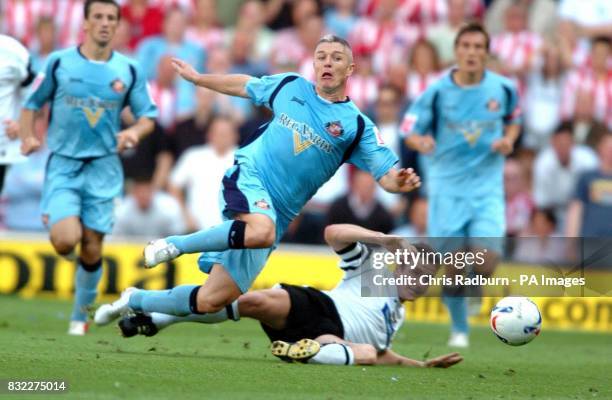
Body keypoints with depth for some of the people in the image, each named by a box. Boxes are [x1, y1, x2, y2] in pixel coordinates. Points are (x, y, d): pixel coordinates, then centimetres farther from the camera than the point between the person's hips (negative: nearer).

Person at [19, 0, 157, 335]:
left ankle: (80, 315, 21)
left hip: (103, 169, 2)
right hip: (63, 165, -2)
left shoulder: (129, 71, 3)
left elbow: (147, 116, 9)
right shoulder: (59, 63, -1)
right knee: (66, 241, -20)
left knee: (92, 250, 1)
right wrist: (27, 137, -9)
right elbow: (32, 104, 9)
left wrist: (133, 132, -13)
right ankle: (52, 220, 17)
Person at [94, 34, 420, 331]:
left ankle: (134, 301, 23)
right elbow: (243, 86, 27)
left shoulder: (356, 125, 1)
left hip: (277, 213, 2)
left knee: (211, 301, -2)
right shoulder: (290, 86, 8)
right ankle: (173, 245, -20)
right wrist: (197, 78, 35)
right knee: (261, 230, -40)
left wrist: (399, 182, -29)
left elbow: (386, 176, -5)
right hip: (248, 177, -1)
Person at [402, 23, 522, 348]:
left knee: (486, 260, -15)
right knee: (450, 264, -3)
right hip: (447, 185, -1)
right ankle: (459, 328, 20)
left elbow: (514, 120, 18)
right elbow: (409, 131, -1)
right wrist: (421, 142, -24)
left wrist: (508, 140, -4)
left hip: (487, 186, 1)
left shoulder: (503, 89, -1)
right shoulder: (437, 92, -6)